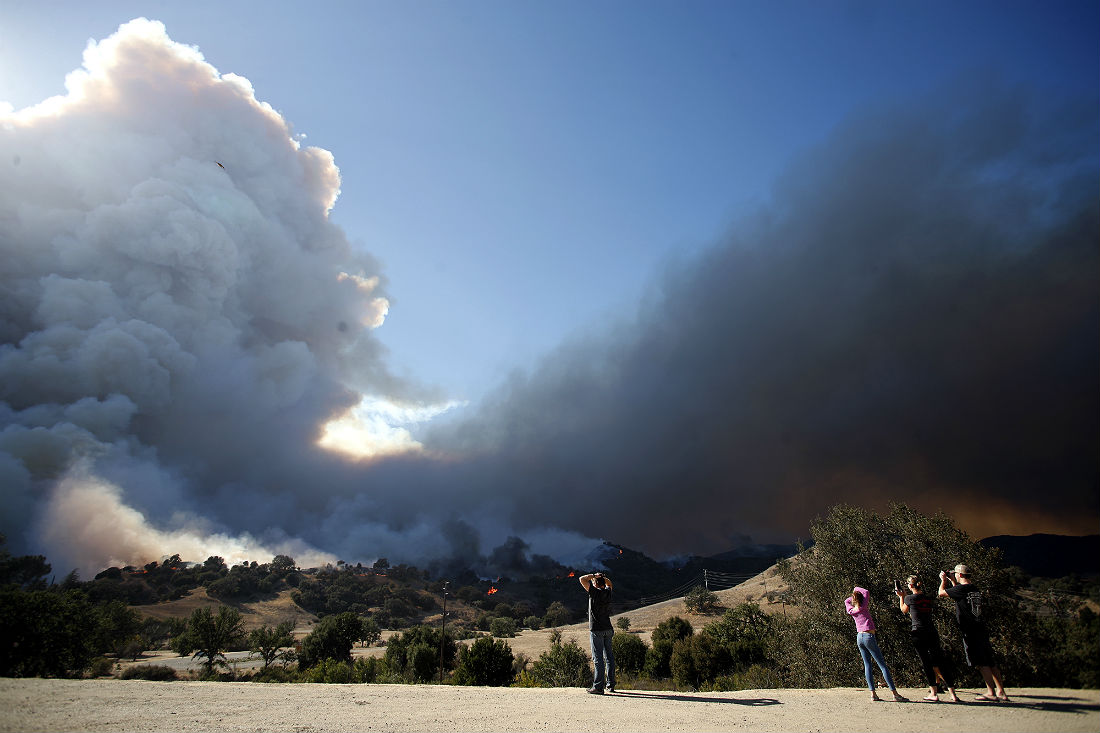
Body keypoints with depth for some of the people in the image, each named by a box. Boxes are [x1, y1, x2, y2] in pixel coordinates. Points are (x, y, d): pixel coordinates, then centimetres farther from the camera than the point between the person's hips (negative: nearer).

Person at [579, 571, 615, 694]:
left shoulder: (594, 592, -10)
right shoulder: (608, 592, 5)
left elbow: (582, 579, -10)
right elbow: (609, 583, 28)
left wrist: (593, 575, 1)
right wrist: (602, 577, 14)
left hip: (596, 630, -6)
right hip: (608, 629, 6)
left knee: (598, 658, -5)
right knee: (609, 656, 11)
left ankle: (598, 686, -5)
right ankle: (610, 685, 17)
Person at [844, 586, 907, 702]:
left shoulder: (851, 611, 7)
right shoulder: (863, 608, -7)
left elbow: (847, 601, 30)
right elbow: (866, 592, 4)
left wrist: (855, 594, 28)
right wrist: (857, 589, 17)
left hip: (859, 637, 6)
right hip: (868, 636, -6)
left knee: (867, 665, 6)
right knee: (882, 665, -2)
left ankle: (873, 694, 0)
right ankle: (895, 694, -2)